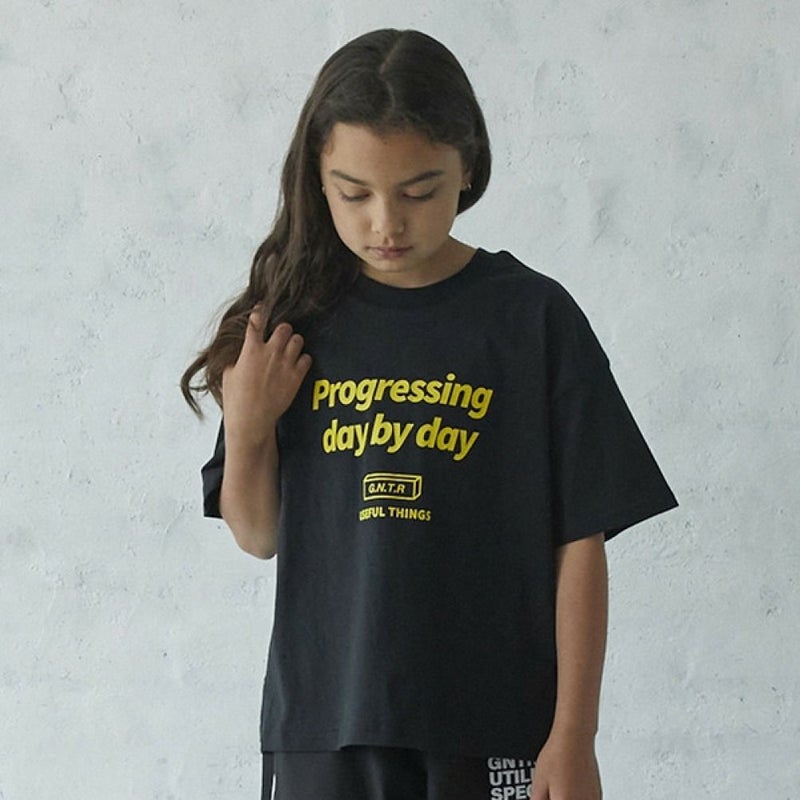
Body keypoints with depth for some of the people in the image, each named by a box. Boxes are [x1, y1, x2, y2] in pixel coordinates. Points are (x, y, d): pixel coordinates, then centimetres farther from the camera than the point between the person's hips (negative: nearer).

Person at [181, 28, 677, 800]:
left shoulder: (533, 318, -4)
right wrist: (245, 427, -10)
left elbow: (580, 542, -3)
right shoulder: (297, 321, 3)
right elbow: (260, 534, 9)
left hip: (493, 726, -2)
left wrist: (574, 735, -7)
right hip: (325, 720, 3)